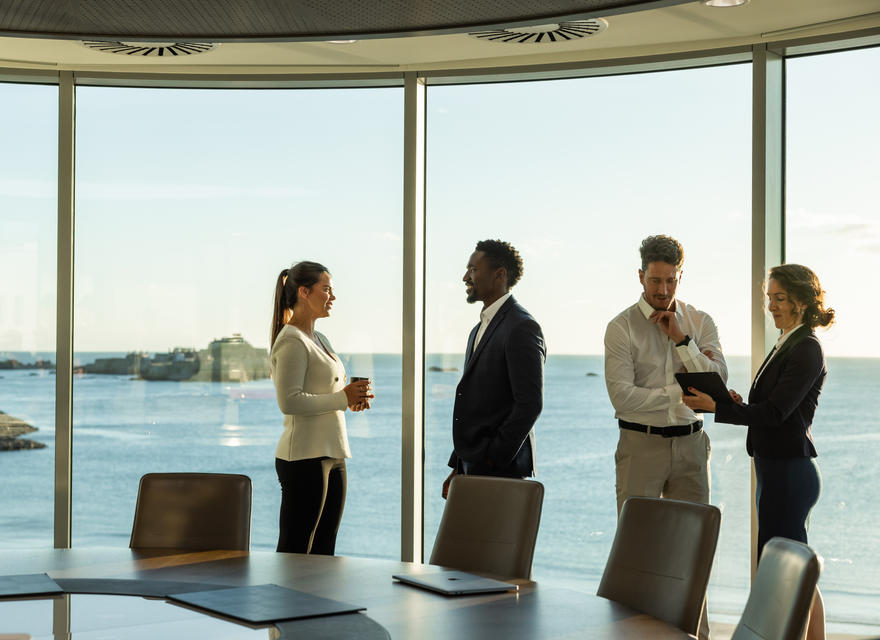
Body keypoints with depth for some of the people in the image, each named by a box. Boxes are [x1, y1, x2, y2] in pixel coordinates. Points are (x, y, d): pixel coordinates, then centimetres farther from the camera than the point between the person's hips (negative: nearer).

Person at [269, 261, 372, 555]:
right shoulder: (292, 340, -11)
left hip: (331, 455, 10)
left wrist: (353, 398, 6)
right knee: (294, 554, -5)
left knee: (323, 553, 10)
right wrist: (342, 399, -18)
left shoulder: (320, 340, 19)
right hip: (304, 457, -9)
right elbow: (289, 402, -21)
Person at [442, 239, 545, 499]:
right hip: (472, 468, 9)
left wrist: (495, 458, -17)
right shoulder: (480, 329, 19)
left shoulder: (522, 327, -12)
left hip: (502, 469, -9)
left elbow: (530, 403, -18)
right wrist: (458, 468, 16)